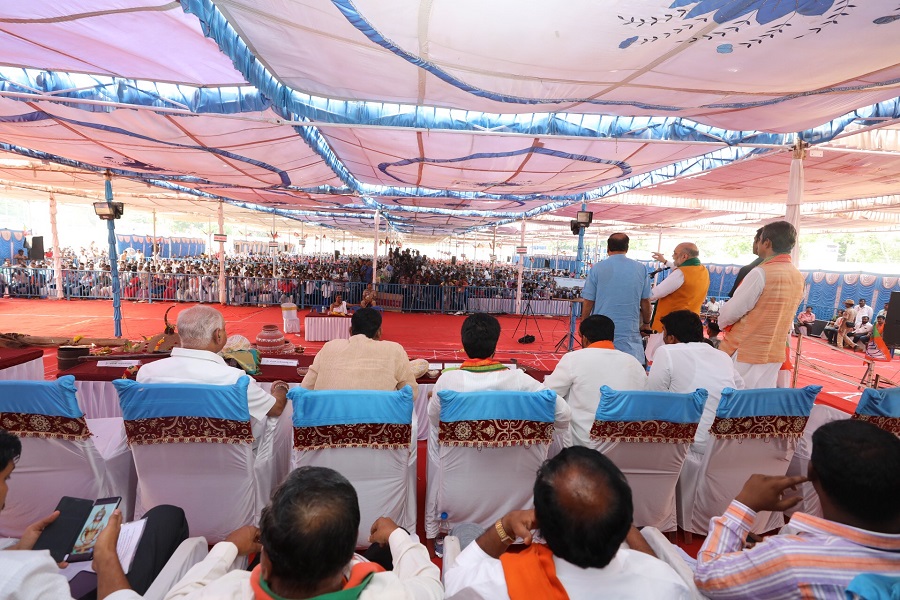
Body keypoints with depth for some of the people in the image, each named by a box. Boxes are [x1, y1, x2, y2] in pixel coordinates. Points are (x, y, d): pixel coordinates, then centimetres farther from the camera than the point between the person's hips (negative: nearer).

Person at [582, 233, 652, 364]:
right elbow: (645, 301, 7)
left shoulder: (597, 269, -3)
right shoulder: (641, 269, 1)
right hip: (630, 331, 1)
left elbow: (588, 302, -2)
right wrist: (646, 323, 22)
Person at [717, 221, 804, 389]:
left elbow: (731, 312, -14)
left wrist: (721, 321, 6)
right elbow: (777, 315, 15)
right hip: (774, 354, 7)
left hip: (744, 353, -7)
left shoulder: (761, 273, -17)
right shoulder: (798, 278, 7)